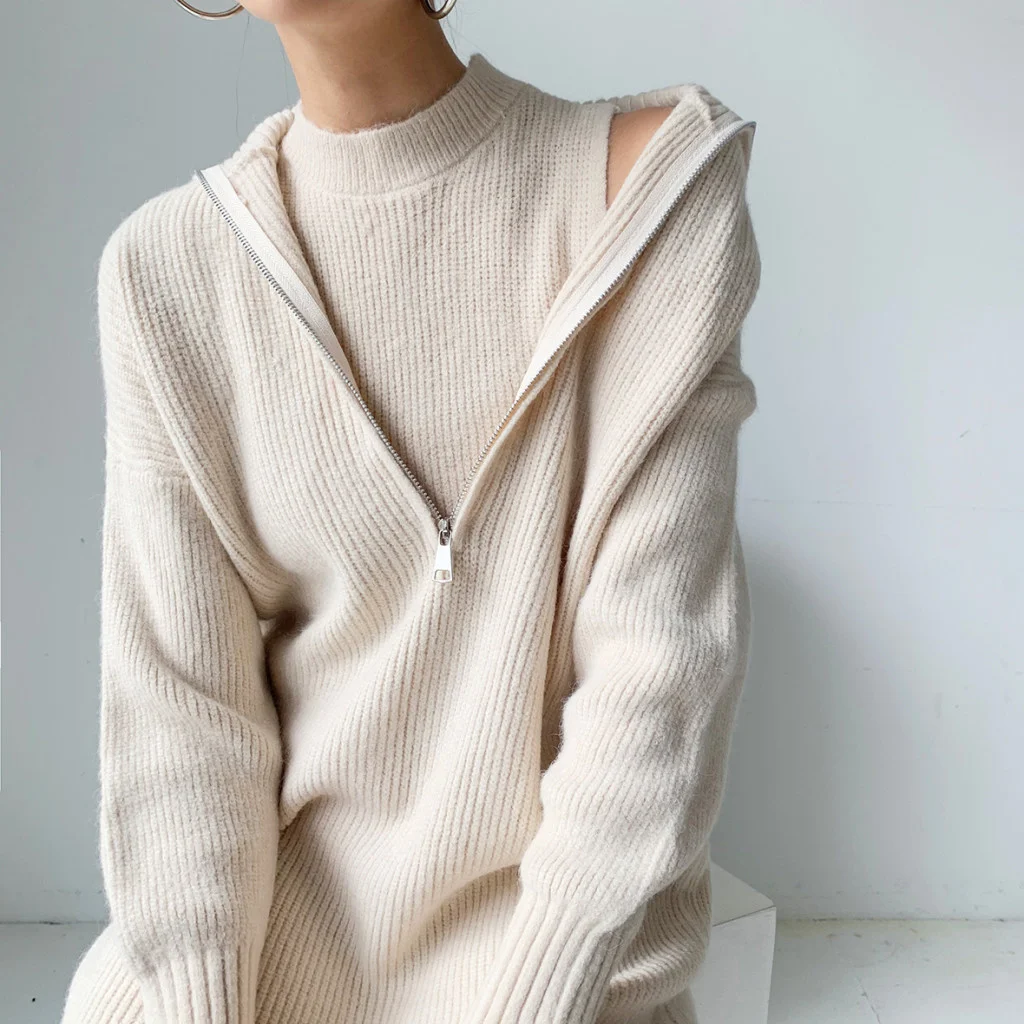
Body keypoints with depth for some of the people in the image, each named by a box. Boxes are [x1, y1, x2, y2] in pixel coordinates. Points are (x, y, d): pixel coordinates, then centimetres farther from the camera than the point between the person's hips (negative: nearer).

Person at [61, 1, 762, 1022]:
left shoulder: (645, 189, -10)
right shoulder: (165, 263, -4)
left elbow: (660, 661, -14)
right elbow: (178, 697, -6)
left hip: (560, 906, -1)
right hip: (281, 898, 2)